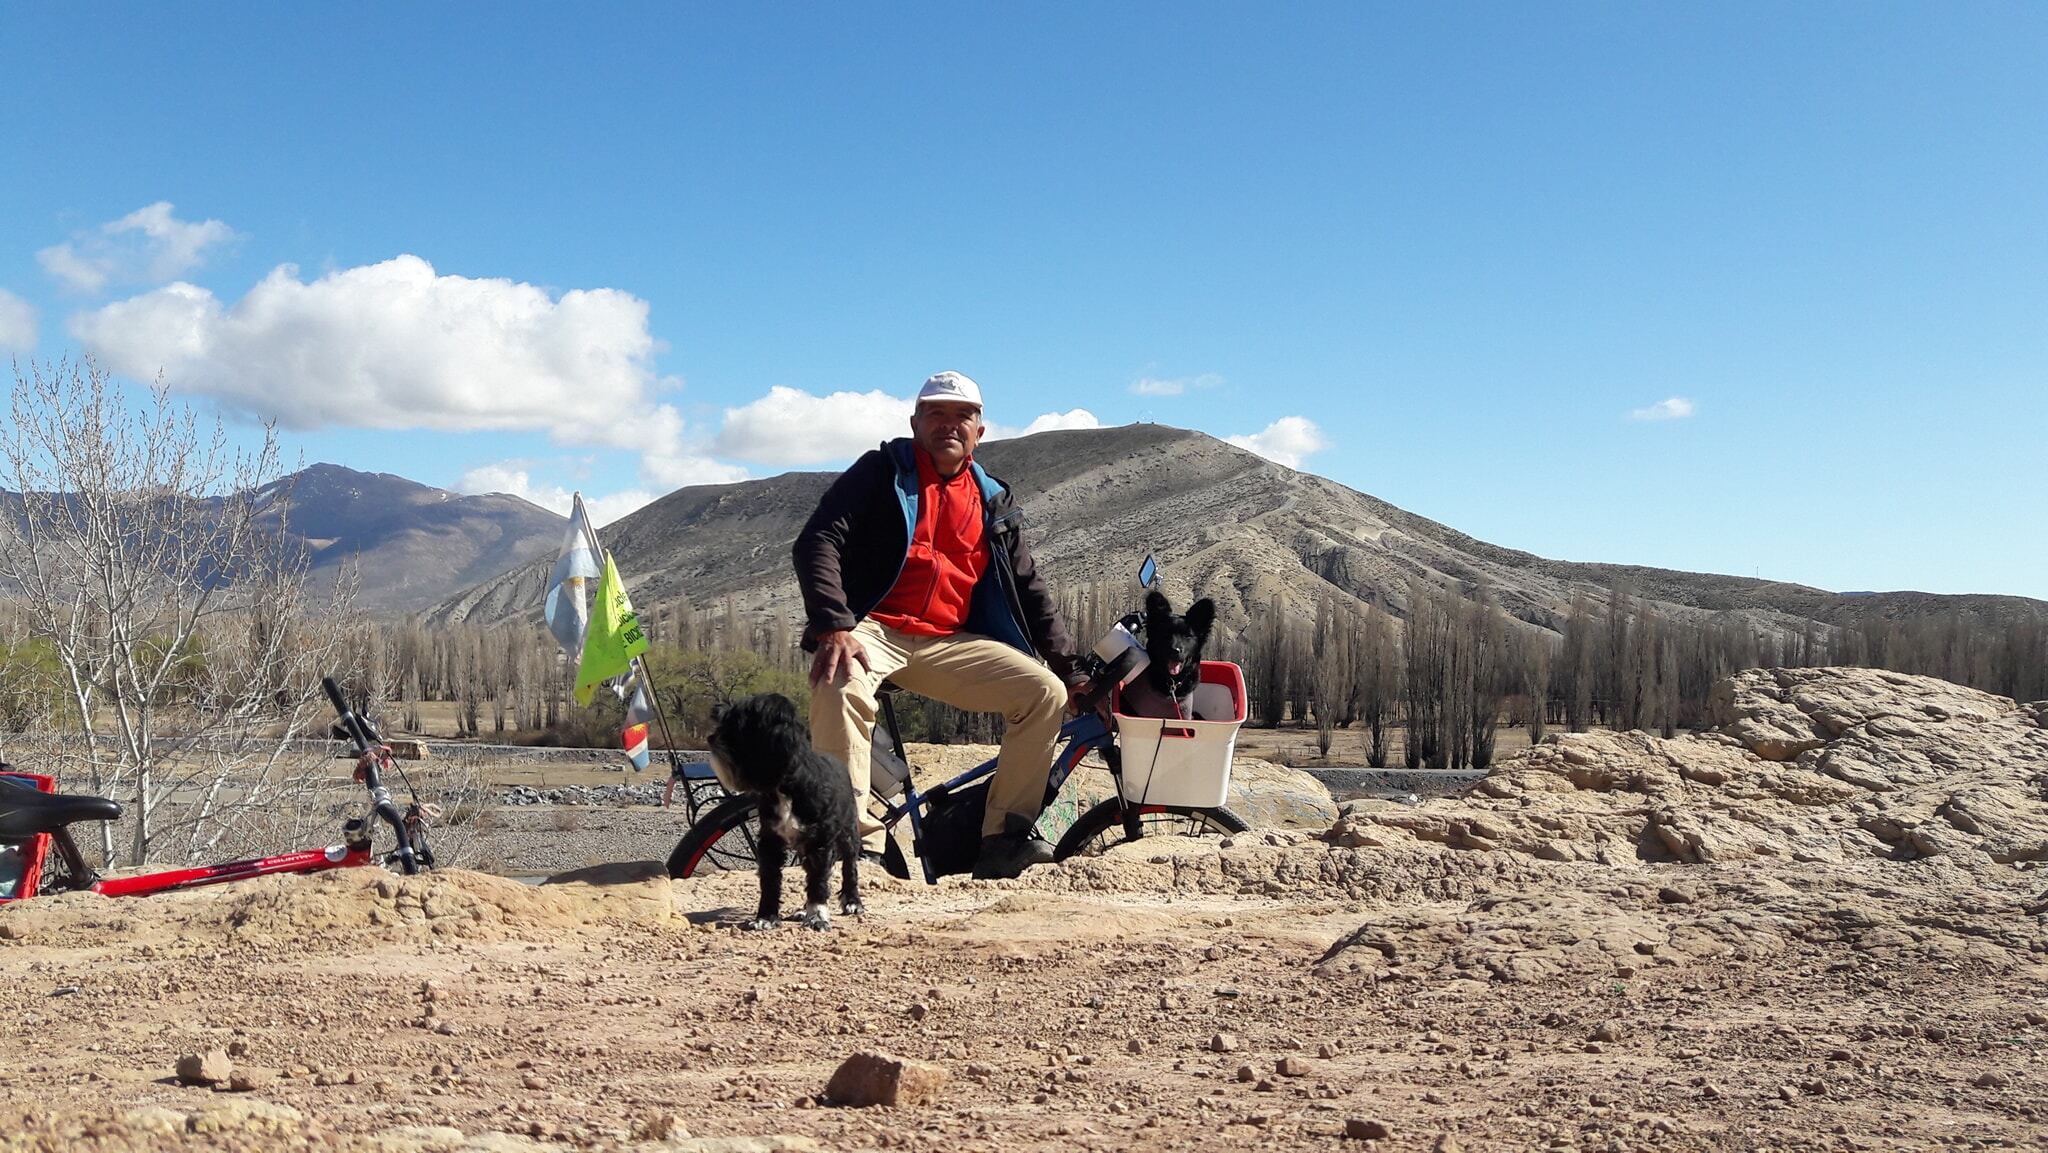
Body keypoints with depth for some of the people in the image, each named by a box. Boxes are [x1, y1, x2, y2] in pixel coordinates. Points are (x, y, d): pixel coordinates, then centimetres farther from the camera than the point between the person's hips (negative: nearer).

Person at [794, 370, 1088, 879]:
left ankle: (1004, 837, -5)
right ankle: (856, 842, -30)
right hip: (873, 629, -4)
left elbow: (1029, 589, 22)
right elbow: (817, 542, -7)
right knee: (840, 687, -37)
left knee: (1046, 692, -12)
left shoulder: (993, 502, 18)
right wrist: (833, 627, -23)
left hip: (949, 644, 5)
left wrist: (1070, 668, 15)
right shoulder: (882, 472, 5)